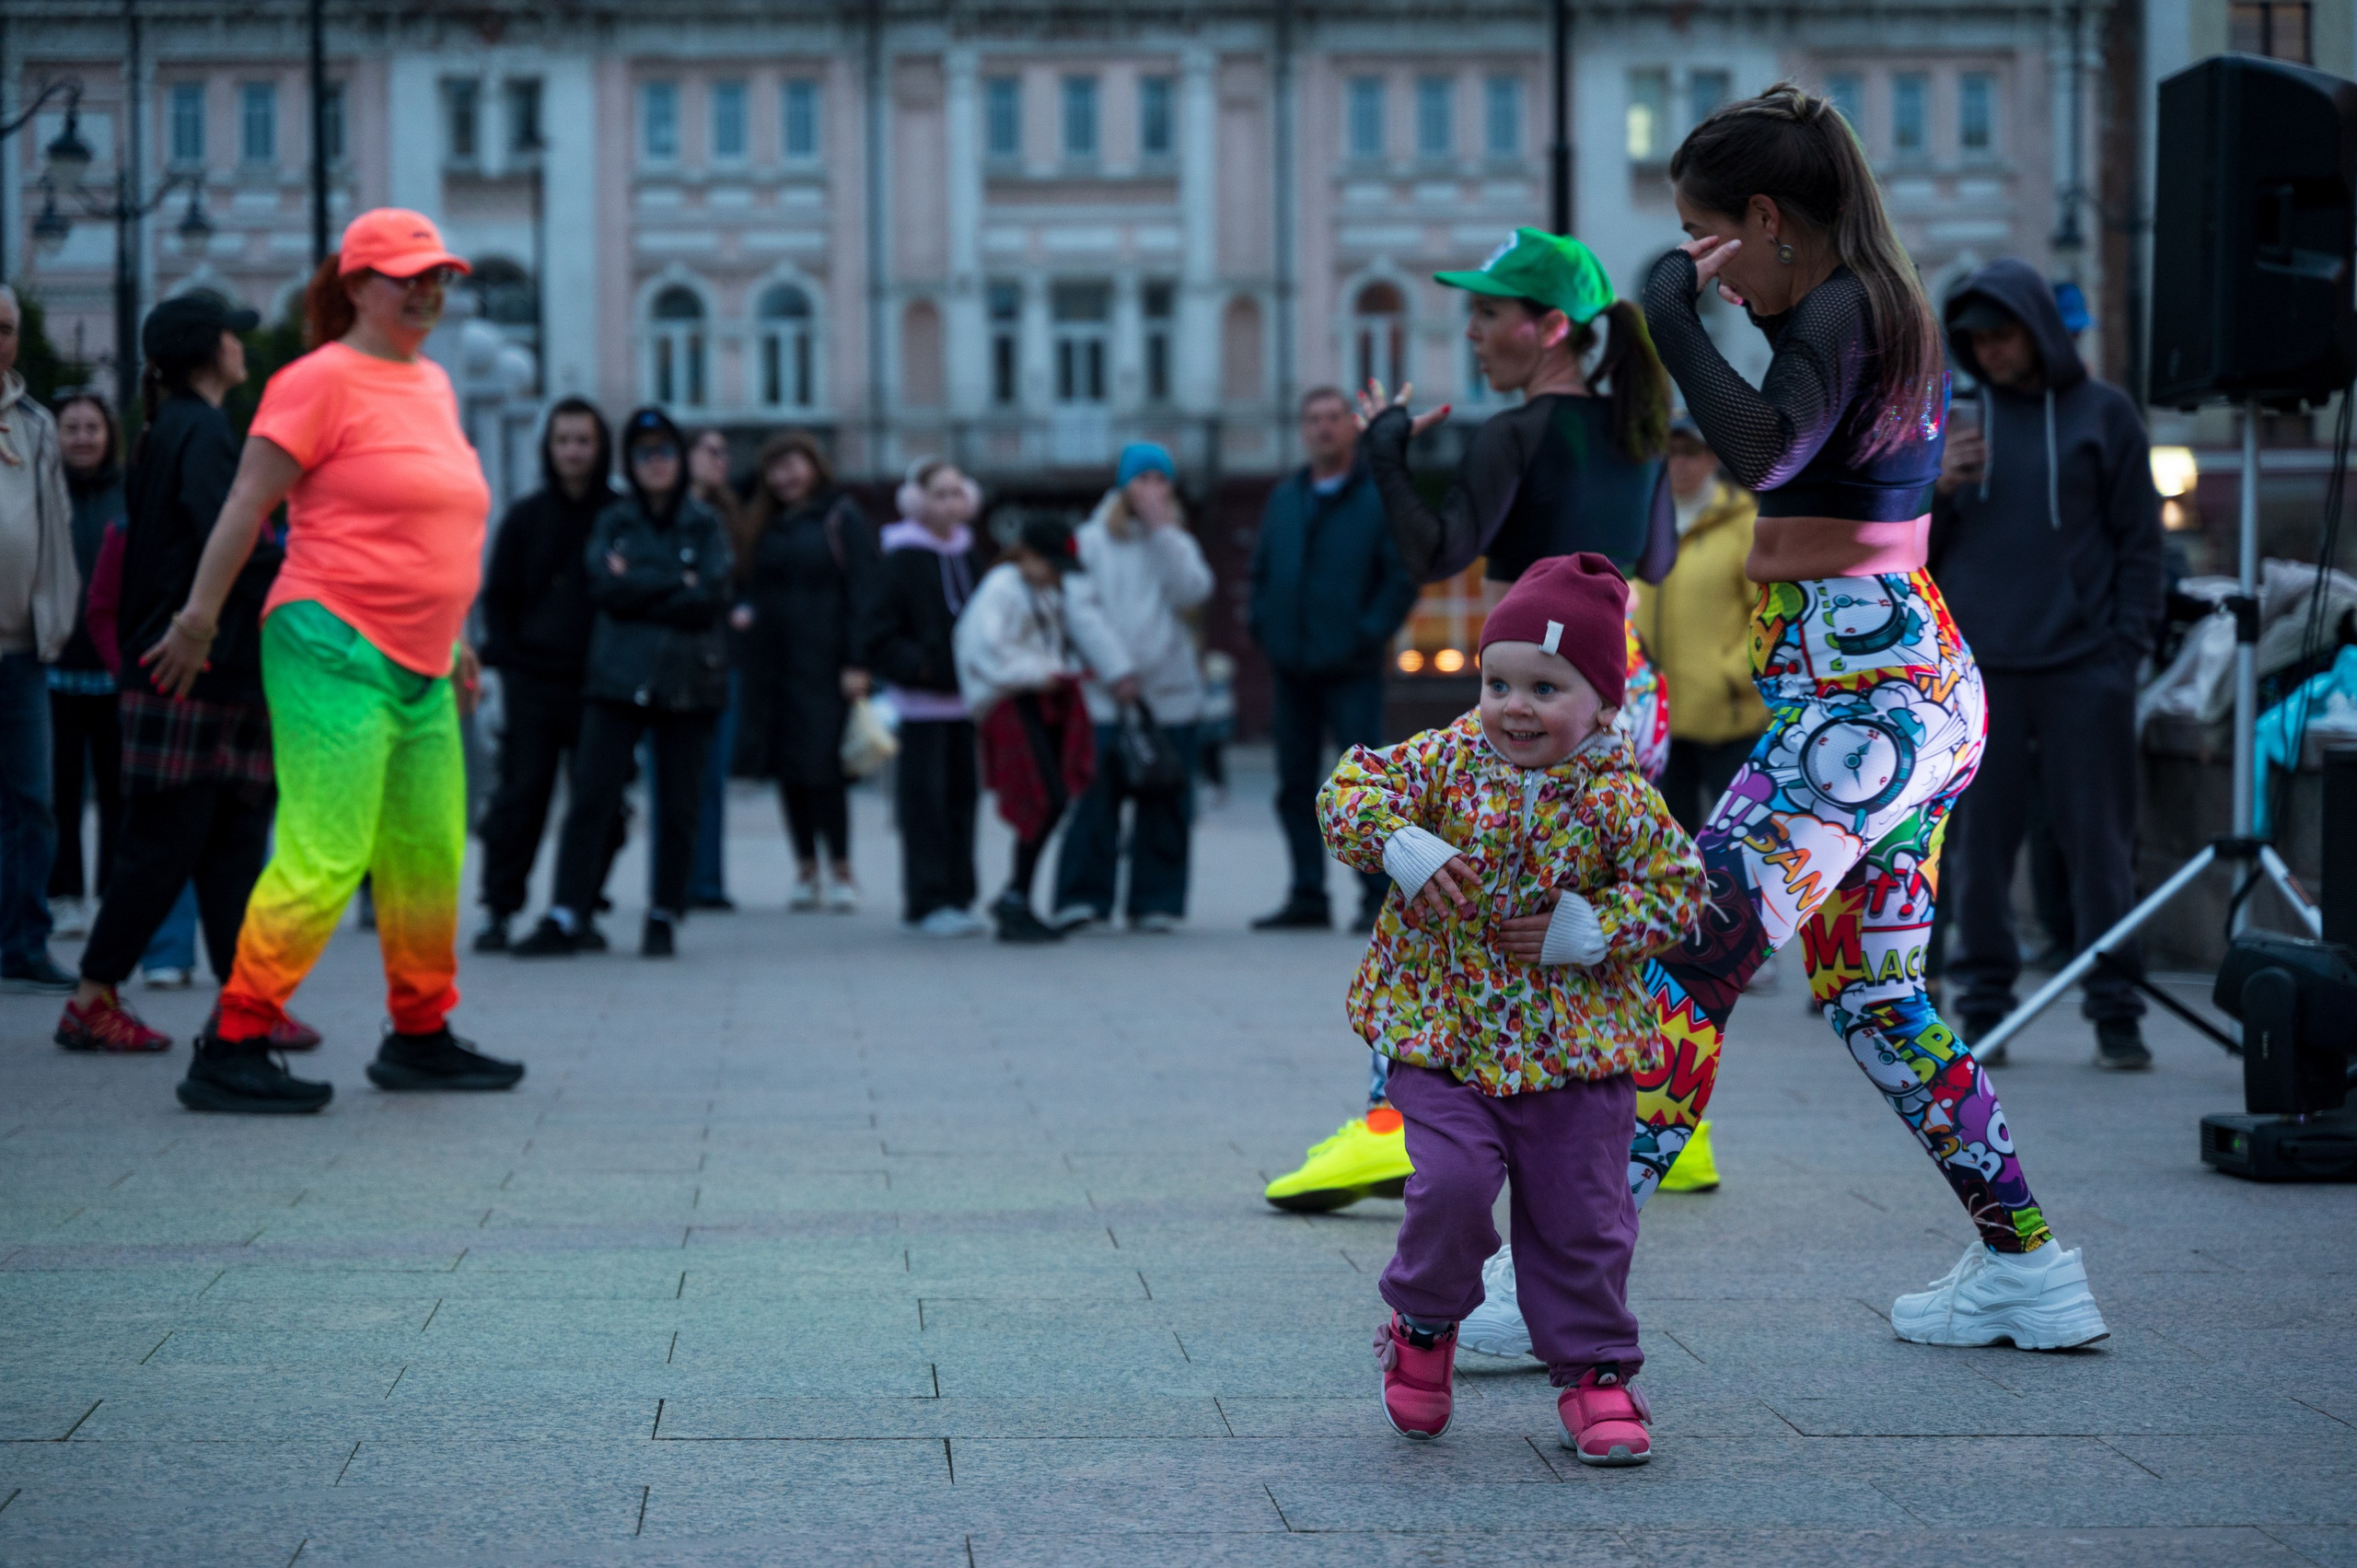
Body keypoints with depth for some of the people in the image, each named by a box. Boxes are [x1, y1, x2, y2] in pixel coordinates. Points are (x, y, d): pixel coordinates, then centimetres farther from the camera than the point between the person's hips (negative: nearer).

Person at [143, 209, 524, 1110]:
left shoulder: (431, 384, 18)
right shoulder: (324, 379, -7)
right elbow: (247, 504, -8)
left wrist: (452, 638, 28)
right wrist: (200, 617, -9)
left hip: (420, 671, 9)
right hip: (334, 649, -9)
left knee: (430, 859, 13)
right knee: (324, 859, -13)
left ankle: (420, 1037, 26)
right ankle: (230, 1049, -9)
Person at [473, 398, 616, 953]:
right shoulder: (526, 517, 9)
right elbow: (497, 596, 12)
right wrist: (506, 654, 0)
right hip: (533, 680, 0)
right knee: (521, 793, -4)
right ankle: (499, 910, -1)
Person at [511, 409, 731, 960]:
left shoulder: (706, 526, 9)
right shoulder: (612, 521, 12)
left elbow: (711, 598, -6)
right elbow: (606, 586, -5)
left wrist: (638, 586, -5)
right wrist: (678, 583, -7)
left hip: (688, 682, 0)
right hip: (617, 680, 0)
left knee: (678, 806, 1)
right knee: (589, 798, -9)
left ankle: (664, 918, 11)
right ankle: (564, 919, -10)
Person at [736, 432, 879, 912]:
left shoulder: (842, 518, -1)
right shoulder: (767, 524, 16)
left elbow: (861, 590, -7)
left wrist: (856, 662, -14)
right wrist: (744, 609, 1)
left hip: (823, 662, -6)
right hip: (771, 658, 6)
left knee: (821, 764, -9)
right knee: (786, 766, 5)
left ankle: (841, 872, -1)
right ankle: (806, 869, 13)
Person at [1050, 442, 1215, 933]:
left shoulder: (1176, 542, 13)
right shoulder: (1092, 540, 8)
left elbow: (1192, 593, -6)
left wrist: (1162, 528, -8)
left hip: (1170, 694, 2)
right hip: (1104, 697, -2)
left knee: (1164, 805, 3)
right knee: (1094, 800, -9)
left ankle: (1156, 902, 9)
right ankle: (1081, 898, -4)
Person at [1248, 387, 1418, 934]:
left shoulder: (1382, 495, -2)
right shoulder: (1284, 498, 14)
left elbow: (1403, 576, -6)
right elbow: (1261, 569, 21)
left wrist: (1368, 634, -13)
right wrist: (1263, 627, 8)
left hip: (1350, 670, -6)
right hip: (1290, 667, 6)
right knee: (1295, 786, 8)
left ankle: (1378, 898, -2)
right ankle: (1307, 898, 14)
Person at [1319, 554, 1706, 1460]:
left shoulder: (1619, 799, -6)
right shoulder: (1446, 761, -2)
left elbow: (1676, 887, -3)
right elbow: (1350, 790, -3)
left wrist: (1591, 931, -16)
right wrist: (1404, 850, -20)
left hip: (1572, 1046, 0)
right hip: (1440, 1036, 0)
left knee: (1580, 1215, 4)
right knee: (1454, 1183, -16)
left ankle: (1593, 1373, 20)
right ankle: (1423, 1325, 13)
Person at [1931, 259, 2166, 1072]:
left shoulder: (2103, 412, 6)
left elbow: (2141, 540, 6)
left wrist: (2128, 645, -3)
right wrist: (1933, 489, -6)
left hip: (2082, 669, -2)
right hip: (1977, 666, 2)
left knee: (2100, 842, -1)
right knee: (1978, 844, 1)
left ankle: (2115, 1011, 3)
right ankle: (1982, 1005, 8)